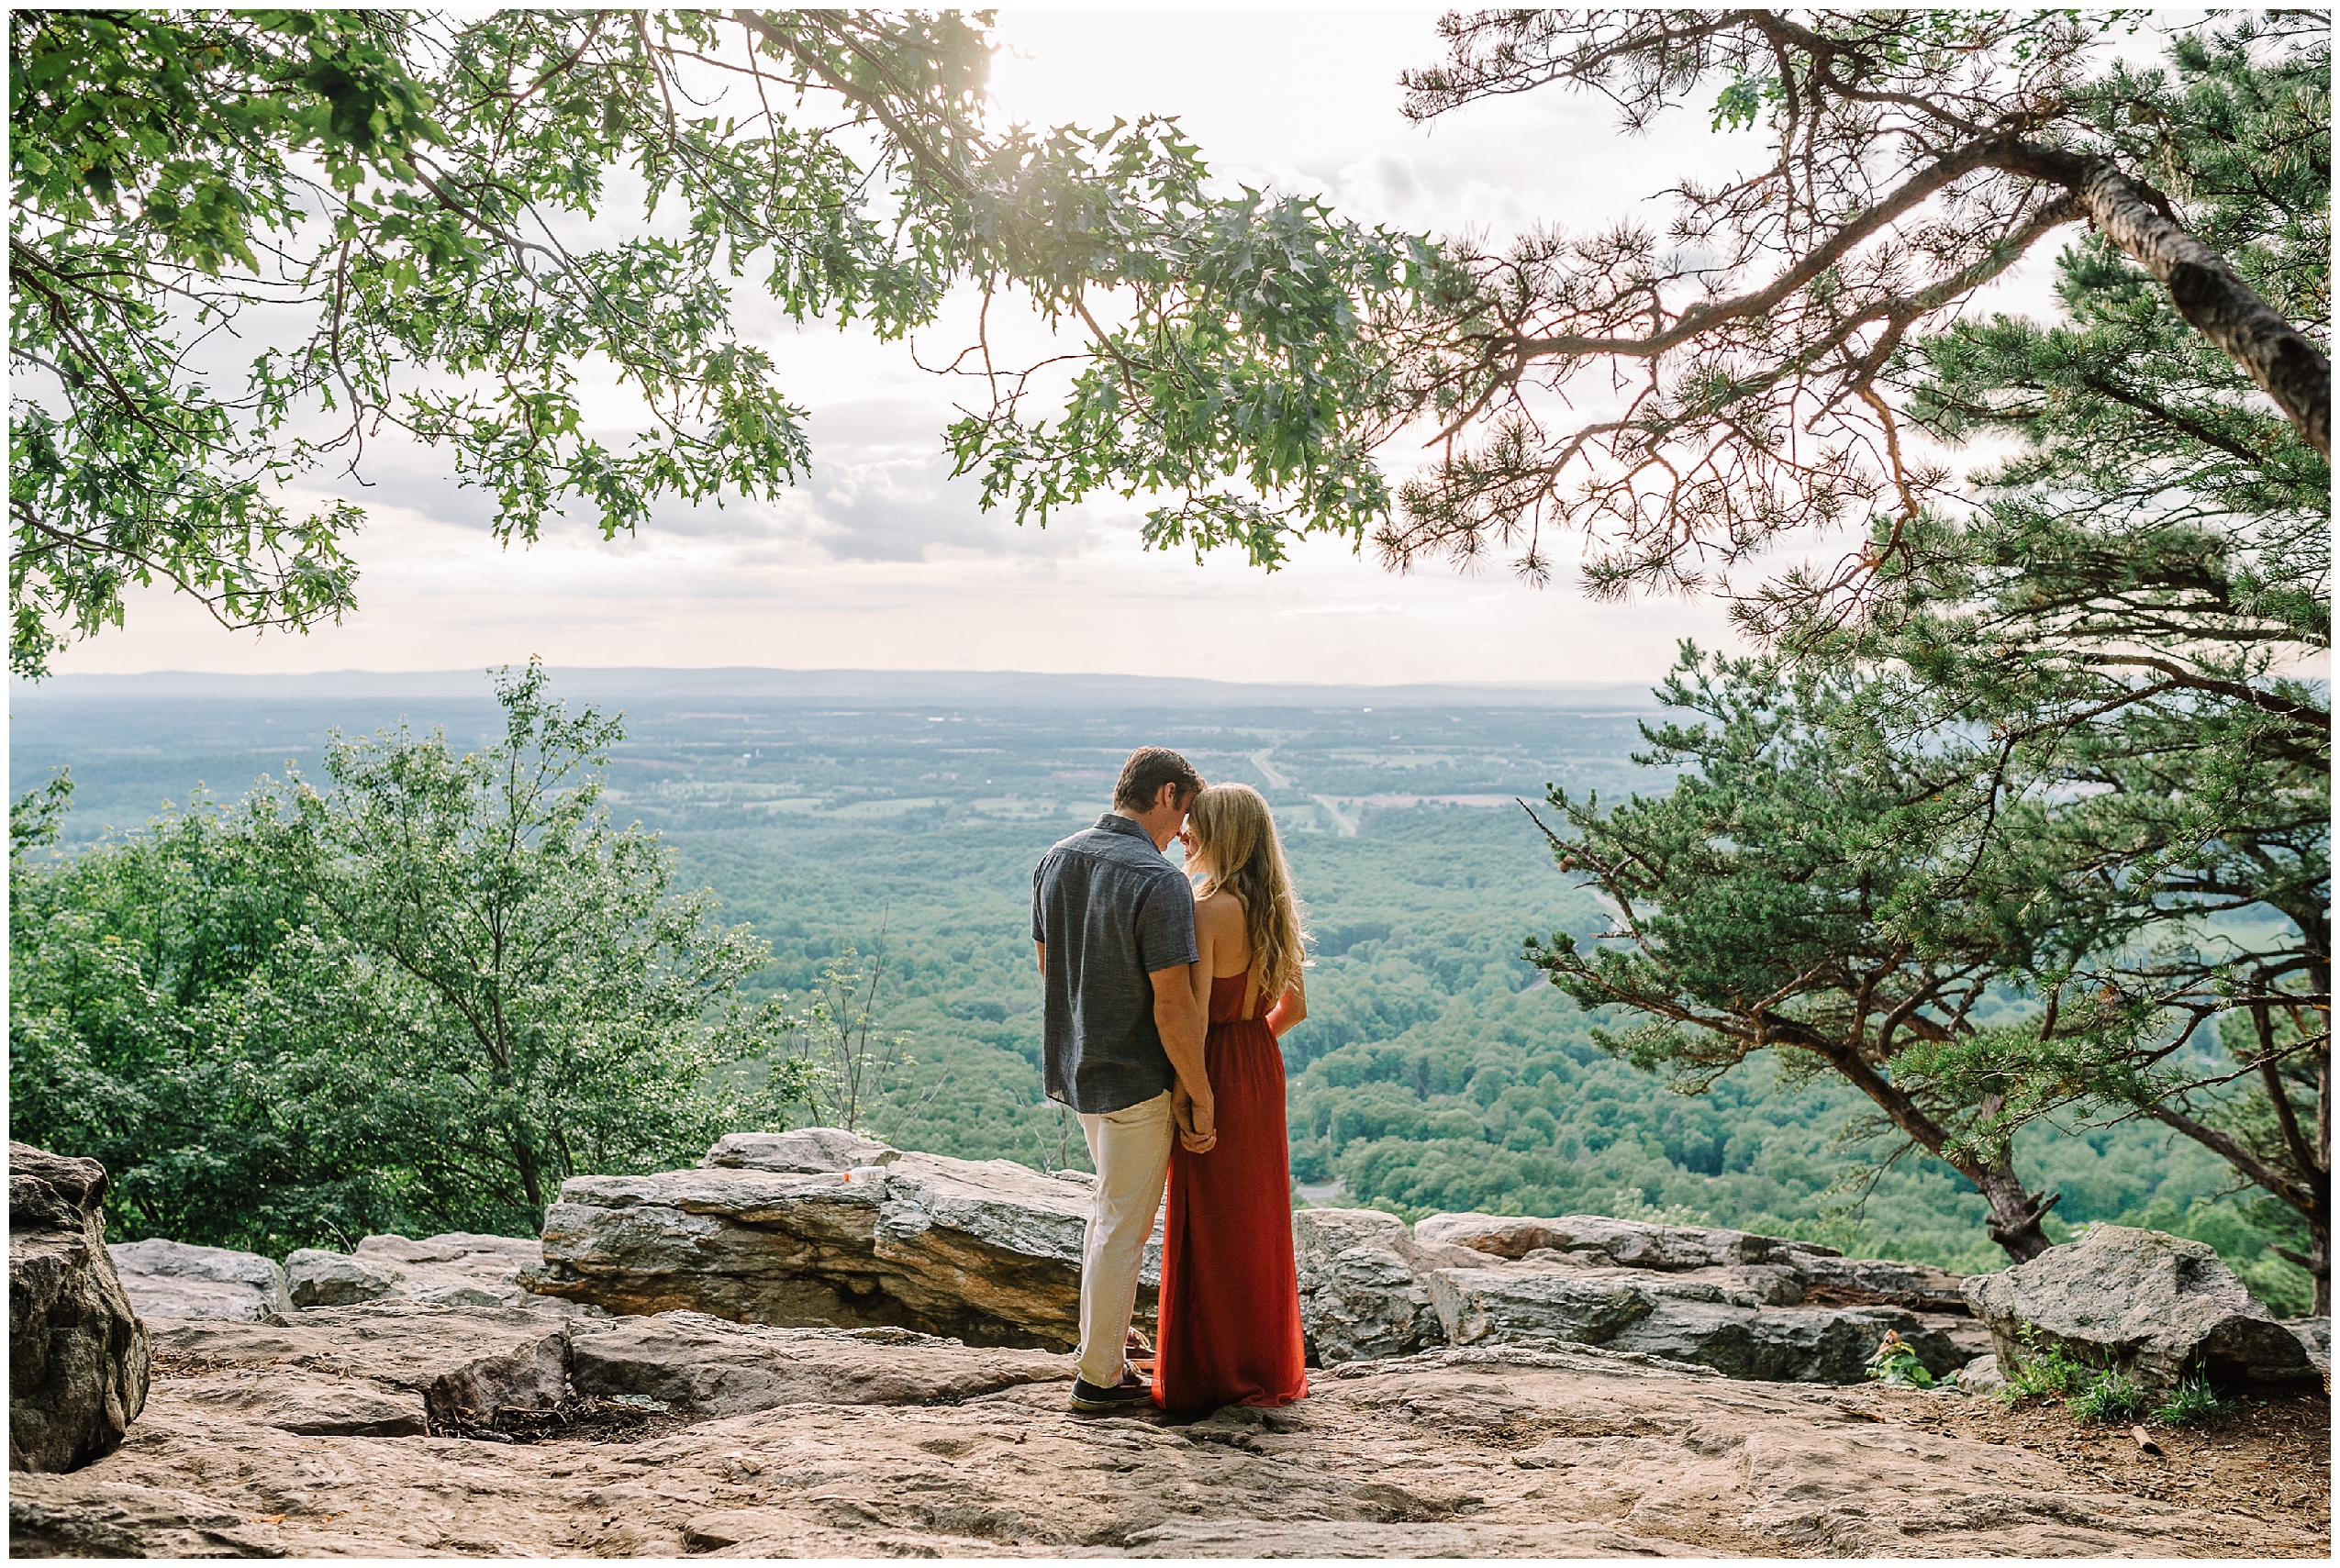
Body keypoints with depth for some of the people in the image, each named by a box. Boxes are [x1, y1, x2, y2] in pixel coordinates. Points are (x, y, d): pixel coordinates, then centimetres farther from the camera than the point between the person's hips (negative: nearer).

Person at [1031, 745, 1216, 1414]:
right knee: (1121, 1226, 6)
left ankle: (1102, 1341, 36)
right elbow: (1173, 1007, -23)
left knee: (1111, 1205, 26)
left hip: (1076, 1065, 8)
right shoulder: (1159, 883, -23)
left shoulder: (1055, 861, 2)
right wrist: (1200, 1096, -13)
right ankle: (1100, 1377, 18)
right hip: (1134, 1081, -8)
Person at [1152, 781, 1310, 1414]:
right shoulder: (1274, 908, 5)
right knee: (1258, 1216, 17)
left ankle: (1210, 1374, 15)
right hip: (1263, 1066, 8)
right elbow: (1293, 1006, 11)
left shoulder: (1206, 909, -18)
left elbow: (1193, 1014, -22)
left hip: (1216, 1072, -8)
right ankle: (1266, 1364, 29)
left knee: (1208, 1225, 4)